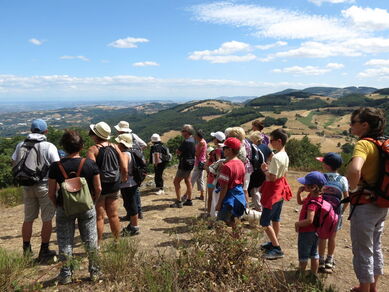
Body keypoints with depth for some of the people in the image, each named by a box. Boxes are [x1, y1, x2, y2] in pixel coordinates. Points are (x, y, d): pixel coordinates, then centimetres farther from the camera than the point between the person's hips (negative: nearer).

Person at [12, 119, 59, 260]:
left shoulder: (20, 145, 1)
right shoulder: (49, 147, -13)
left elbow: (14, 164, 11)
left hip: (27, 187, 5)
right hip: (45, 186, -4)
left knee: (28, 219, 16)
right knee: (47, 220, 6)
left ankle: (26, 250, 26)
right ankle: (44, 251, 12)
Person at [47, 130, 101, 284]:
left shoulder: (56, 167, -11)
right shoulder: (90, 164, -11)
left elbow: (51, 193, -6)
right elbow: (98, 188, -7)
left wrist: (57, 205, 11)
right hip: (86, 208, 1)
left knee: (65, 241, 14)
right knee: (90, 239, 14)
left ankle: (66, 274, 23)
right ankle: (94, 271, 24)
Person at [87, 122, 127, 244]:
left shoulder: (93, 150, -13)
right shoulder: (115, 147, 1)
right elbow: (124, 168, 1)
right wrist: (121, 180, 17)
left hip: (99, 188, -4)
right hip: (114, 187, 5)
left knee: (99, 217, 5)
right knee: (113, 215, 15)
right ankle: (117, 241, 26)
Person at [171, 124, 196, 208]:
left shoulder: (186, 141, -22)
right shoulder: (192, 140, 7)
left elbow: (178, 152, -17)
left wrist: (178, 152, 3)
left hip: (185, 164, -10)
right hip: (190, 162, 10)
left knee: (176, 182, -4)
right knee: (188, 181, 17)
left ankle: (178, 202, -3)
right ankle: (189, 200, 25)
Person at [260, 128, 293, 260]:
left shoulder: (276, 157, -26)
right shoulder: (285, 156, 4)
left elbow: (272, 178, -27)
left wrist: (265, 170, -11)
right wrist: (269, 168, 7)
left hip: (273, 190, -10)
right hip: (281, 189, 10)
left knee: (265, 222, -2)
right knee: (275, 218, 21)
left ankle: (277, 249, 2)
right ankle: (274, 243, 35)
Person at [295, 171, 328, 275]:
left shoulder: (313, 202, -30)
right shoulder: (311, 196, -2)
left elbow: (309, 220, -37)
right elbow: (300, 202, 14)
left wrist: (297, 224, -21)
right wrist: (299, 193, -4)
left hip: (306, 232, -9)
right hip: (314, 231, 9)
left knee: (303, 256, 10)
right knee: (314, 254, 21)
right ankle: (314, 274, 35)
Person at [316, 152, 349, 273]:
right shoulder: (343, 179, -5)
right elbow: (347, 198, -4)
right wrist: (342, 211, 9)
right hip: (336, 211, 2)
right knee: (332, 236, 14)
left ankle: (321, 261, 19)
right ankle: (329, 261, 28)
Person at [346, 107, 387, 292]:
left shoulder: (364, 144, -22)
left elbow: (354, 170, -41)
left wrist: (352, 188, -22)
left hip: (364, 206, -9)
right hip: (381, 206, 9)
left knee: (362, 252, 8)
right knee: (375, 248, 23)